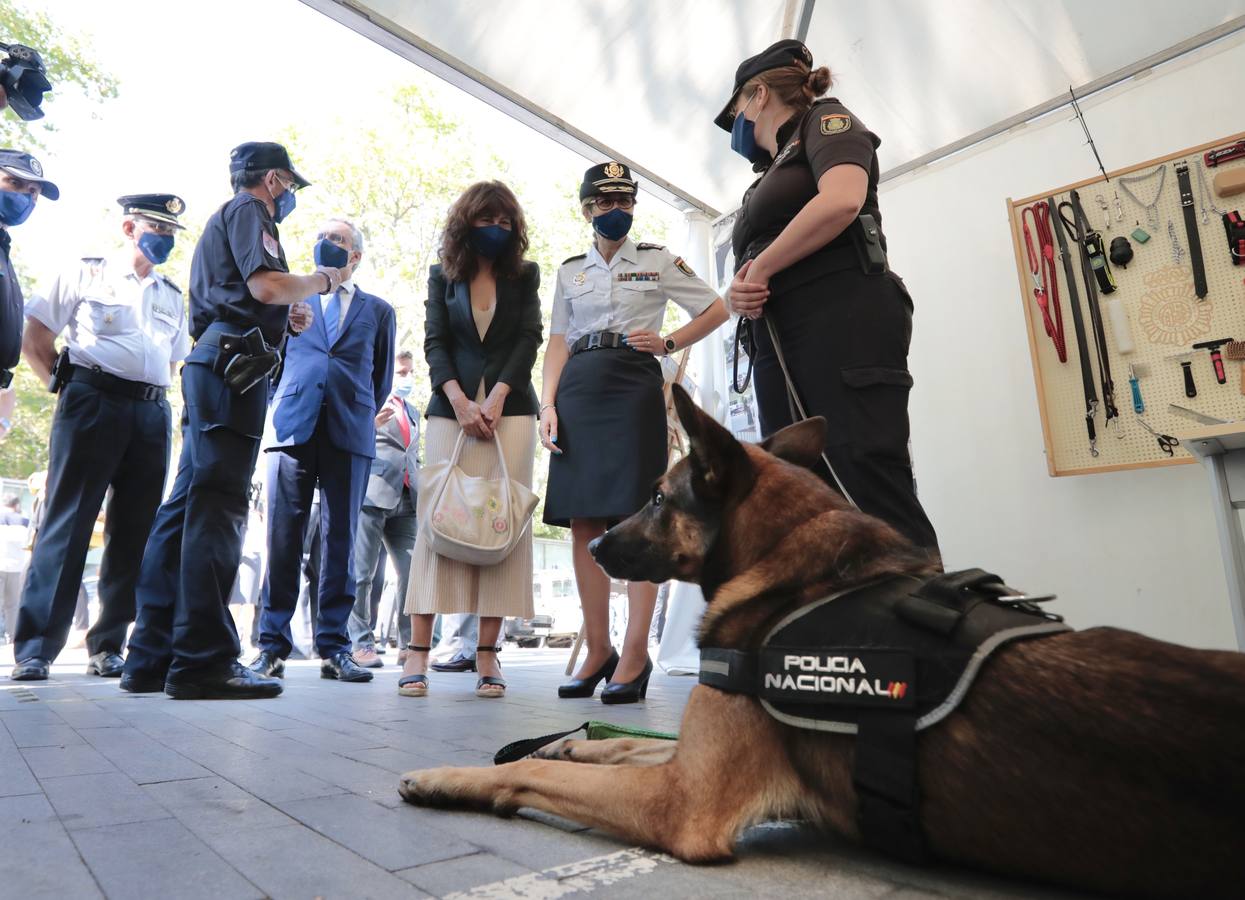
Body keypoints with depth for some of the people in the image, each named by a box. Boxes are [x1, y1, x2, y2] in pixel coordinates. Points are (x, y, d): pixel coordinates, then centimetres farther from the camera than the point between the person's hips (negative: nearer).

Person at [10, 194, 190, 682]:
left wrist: (153, 395, 11)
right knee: (66, 523, -6)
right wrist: (64, 385, 0)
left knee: (132, 532, 3)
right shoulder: (87, 272, 8)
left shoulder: (172, 295, 21)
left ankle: (107, 647, 12)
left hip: (152, 414, 4)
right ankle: (35, 647, -1)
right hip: (92, 402, -4)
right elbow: (34, 336, 6)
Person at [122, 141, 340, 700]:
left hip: (211, 363, 10)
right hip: (233, 365, -10)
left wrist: (286, 319, 19)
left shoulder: (224, 221, 32)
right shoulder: (247, 210, 3)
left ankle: (152, 656, 9)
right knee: (217, 507, -14)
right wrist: (321, 281, 3)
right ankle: (202, 660, -14)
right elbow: (266, 284, -14)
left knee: (188, 506, 6)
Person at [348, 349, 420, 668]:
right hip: (371, 496, -6)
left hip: (405, 500, 6)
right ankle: (362, 644, 5)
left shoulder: (412, 411, 25)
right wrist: (373, 422, -20)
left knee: (413, 573, 0)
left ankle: (411, 644, 7)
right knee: (364, 574, -3)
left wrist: (422, 492, 16)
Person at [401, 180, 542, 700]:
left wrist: (497, 396, -11)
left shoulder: (524, 274, 14)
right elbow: (435, 341, 5)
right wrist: (458, 399, -11)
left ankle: (487, 654, -3)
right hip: (451, 409, 1)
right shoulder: (443, 275, 15)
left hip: (509, 411, 0)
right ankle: (418, 651, -6)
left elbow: (529, 338, 3)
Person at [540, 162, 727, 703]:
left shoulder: (657, 261, 11)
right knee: (583, 522, -1)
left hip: (634, 386, -3)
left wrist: (668, 344, -1)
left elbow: (716, 310, 13)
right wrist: (548, 403, 0)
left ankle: (635, 654, -6)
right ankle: (597, 650, 7)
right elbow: (558, 343, 13)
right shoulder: (570, 271, 18)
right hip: (578, 390, 3)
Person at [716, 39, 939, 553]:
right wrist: (740, 294, 0)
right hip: (779, 343, 8)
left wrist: (760, 269, -4)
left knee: (872, 492, -20)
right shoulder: (770, 177, 33)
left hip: (842, 322, -7)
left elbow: (842, 200, -12)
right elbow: (751, 275, 24)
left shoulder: (825, 120, 11)